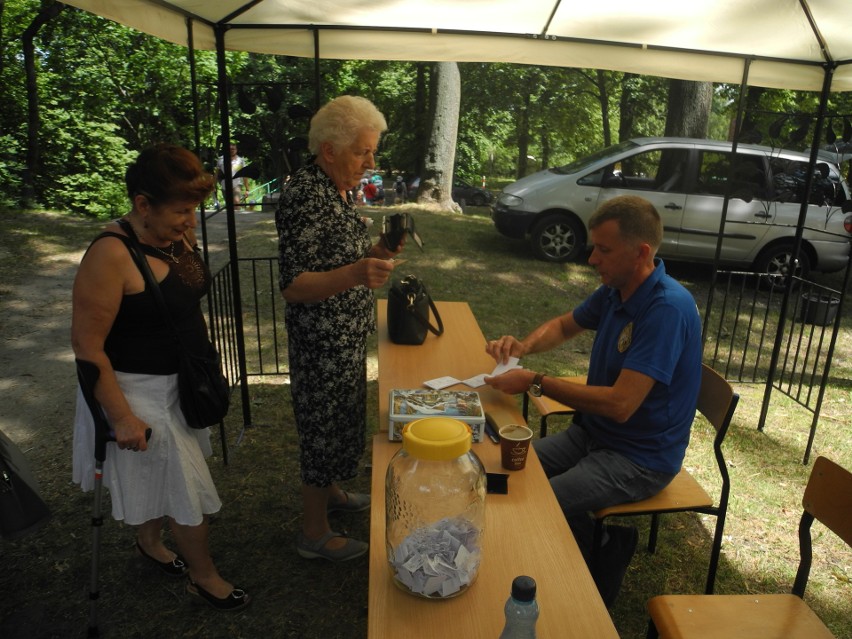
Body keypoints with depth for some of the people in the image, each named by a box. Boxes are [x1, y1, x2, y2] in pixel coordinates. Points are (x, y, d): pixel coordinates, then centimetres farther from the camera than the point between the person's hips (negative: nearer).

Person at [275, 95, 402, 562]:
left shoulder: (339, 188, 7)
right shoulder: (304, 196, -23)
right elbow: (293, 286, -26)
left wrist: (375, 254, -1)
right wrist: (356, 274, -40)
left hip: (347, 336, 10)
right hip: (321, 342, -9)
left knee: (340, 419, 24)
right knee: (324, 426, 5)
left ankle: (331, 493, 47)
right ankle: (314, 534, 25)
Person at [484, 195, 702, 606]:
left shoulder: (668, 308, -27)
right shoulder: (614, 291, 0)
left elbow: (620, 405, -31)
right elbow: (565, 325, 18)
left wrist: (534, 382, -25)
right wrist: (523, 346, -4)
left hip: (639, 458, -8)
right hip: (592, 433, 9)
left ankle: (607, 546, 8)